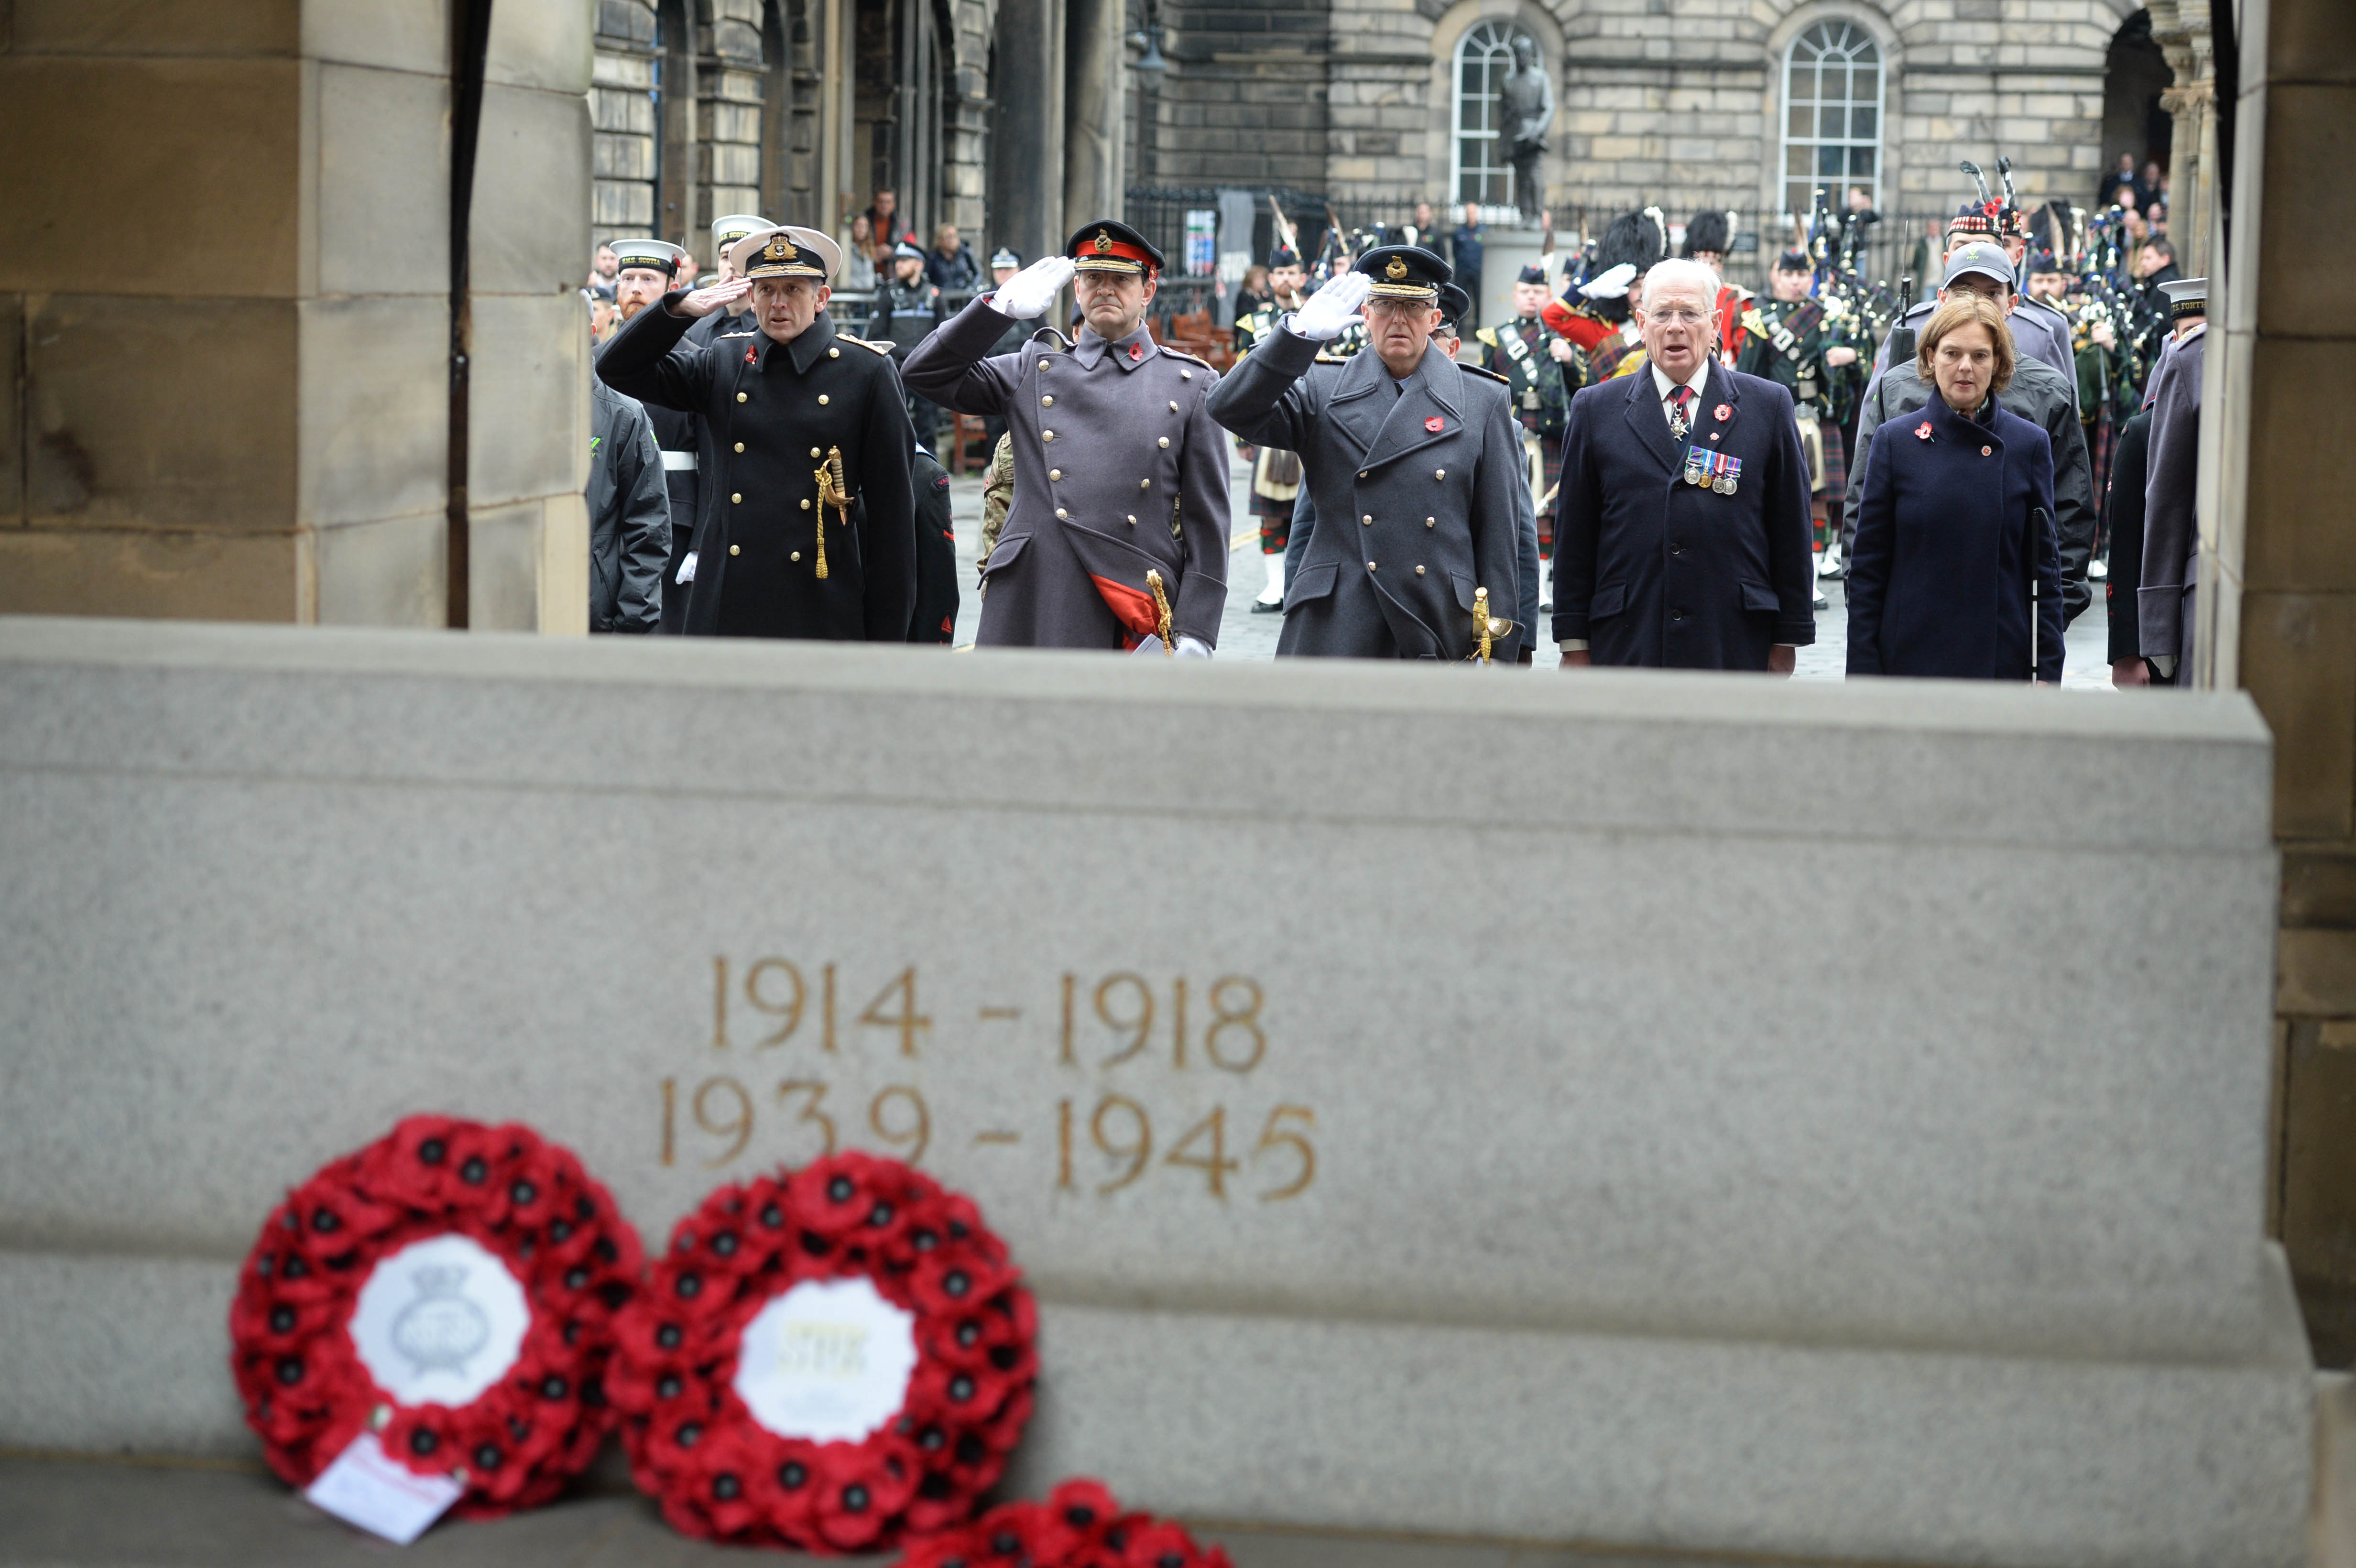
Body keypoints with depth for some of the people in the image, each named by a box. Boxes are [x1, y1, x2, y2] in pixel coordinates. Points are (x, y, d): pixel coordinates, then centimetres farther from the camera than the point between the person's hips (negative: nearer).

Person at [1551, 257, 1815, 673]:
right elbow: (1574, 536, 8)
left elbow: (1791, 530, 8)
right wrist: (1574, 640, 4)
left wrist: (1788, 638, 5)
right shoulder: (1596, 409, 8)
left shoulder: (1768, 405, 7)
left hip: (1735, 649, 0)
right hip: (1626, 650, 0)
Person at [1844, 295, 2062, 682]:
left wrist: (2047, 671, 1)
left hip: (2004, 664, 0)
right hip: (1911, 657, 0)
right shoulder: (1895, 440, 4)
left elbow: (2045, 565, 6)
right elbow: (1867, 565, 4)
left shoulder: (2030, 443, 5)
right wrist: (1863, 670, -1)